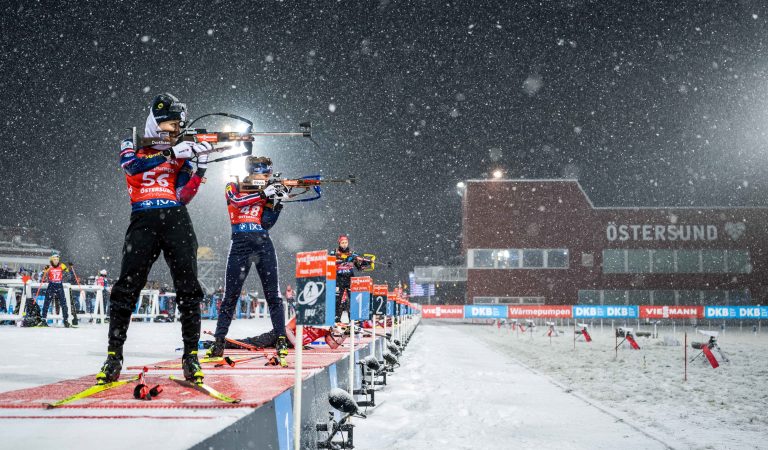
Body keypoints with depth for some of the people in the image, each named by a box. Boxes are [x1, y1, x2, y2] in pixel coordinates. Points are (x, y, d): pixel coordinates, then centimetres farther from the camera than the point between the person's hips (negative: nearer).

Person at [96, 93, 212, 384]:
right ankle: (114, 355, -1)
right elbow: (132, 164, -13)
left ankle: (191, 355, -2)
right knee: (127, 288, -7)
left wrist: (200, 168, -7)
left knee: (188, 288, -6)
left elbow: (183, 197, 5)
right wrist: (172, 152, -19)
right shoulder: (131, 146, 13)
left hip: (176, 220, 2)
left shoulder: (182, 154, 15)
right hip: (143, 221, -1)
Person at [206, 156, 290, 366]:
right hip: (240, 246, -2)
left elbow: (266, 223, 2)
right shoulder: (232, 188, 8)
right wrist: (264, 194, -20)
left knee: (273, 295, -5)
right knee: (230, 296, 1)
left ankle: (281, 342, -6)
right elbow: (237, 201, -16)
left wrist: (277, 203, -11)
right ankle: (218, 343, 9)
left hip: (263, 246, 2)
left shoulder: (265, 193, 13)